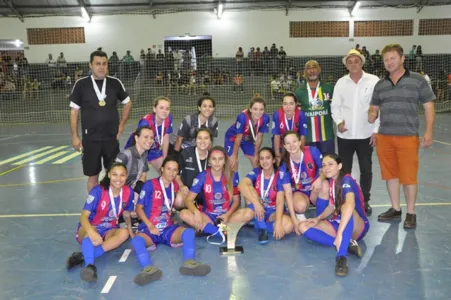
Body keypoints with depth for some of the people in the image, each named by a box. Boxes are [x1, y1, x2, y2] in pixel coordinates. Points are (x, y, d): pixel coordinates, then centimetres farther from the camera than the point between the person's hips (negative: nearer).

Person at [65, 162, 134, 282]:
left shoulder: (128, 192, -8)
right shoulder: (98, 191, -20)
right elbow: (84, 216, -29)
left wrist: (132, 233, -5)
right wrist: (91, 232, -49)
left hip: (109, 232, 3)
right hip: (90, 229, -3)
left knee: (124, 233, -32)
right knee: (92, 230, -40)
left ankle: (83, 256, -37)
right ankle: (89, 265, -57)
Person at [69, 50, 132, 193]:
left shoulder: (115, 83, 0)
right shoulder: (81, 84, -5)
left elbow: (127, 102, 14)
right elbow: (74, 111, 0)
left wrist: (122, 124, 7)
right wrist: (75, 136, -2)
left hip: (112, 138, 2)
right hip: (90, 139, -1)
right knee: (93, 176, 8)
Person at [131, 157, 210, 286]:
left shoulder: (175, 186, 10)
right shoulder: (150, 185, -3)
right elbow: (139, 208, -3)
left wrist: (181, 192, 6)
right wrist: (150, 226, -12)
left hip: (168, 228, 4)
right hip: (149, 229, -3)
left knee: (189, 232, -26)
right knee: (136, 240, -36)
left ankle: (189, 263, -50)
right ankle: (149, 269, -61)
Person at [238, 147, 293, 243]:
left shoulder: (279, 176, -11)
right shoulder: (256, 172, -9)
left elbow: (280, 202, -20)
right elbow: (241, 185, -29)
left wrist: (278, 223, -34)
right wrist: (256, 203, -41)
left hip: (272, 212, -1)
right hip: (257, 210, 1)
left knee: (288, 226, -32)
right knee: (249, 188, -26)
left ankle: (258, 223, -9)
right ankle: (262, 228, -25)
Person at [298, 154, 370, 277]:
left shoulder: (346, 180, -21)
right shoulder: (330, 182, 2)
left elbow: (350, 205, -41)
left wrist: (339, 234, -49)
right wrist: (318, 218, -7)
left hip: (358, 227, -7)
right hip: (338, 223, 8)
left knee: (345, 208, -40)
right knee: (304, 226, -11)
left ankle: (341, 257, -45)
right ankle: (347, 244, -20)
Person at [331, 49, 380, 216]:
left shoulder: (374, 81, -3)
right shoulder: (341, 82, 4)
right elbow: (335, 106, 5)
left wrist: (376, 130, -7)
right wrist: (338, 121, -13)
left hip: (366, 134, -1)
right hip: (344, 135, 2)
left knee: (366, 170, 8)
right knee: (344, 169, 9)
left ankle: (365, 201, 24)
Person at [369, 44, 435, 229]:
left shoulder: (418, 80, 0)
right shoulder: (380, 85, 11)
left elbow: (429, 106, 1)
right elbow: (374, 107, 17)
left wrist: (429, 131, -8)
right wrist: (372, 115, -7)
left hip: (408, 137, -4)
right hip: (384, 137, 4)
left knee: (408, 176, 0)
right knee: (390, 174, 11)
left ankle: (411, 213, 14)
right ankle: (395, 209, 25)